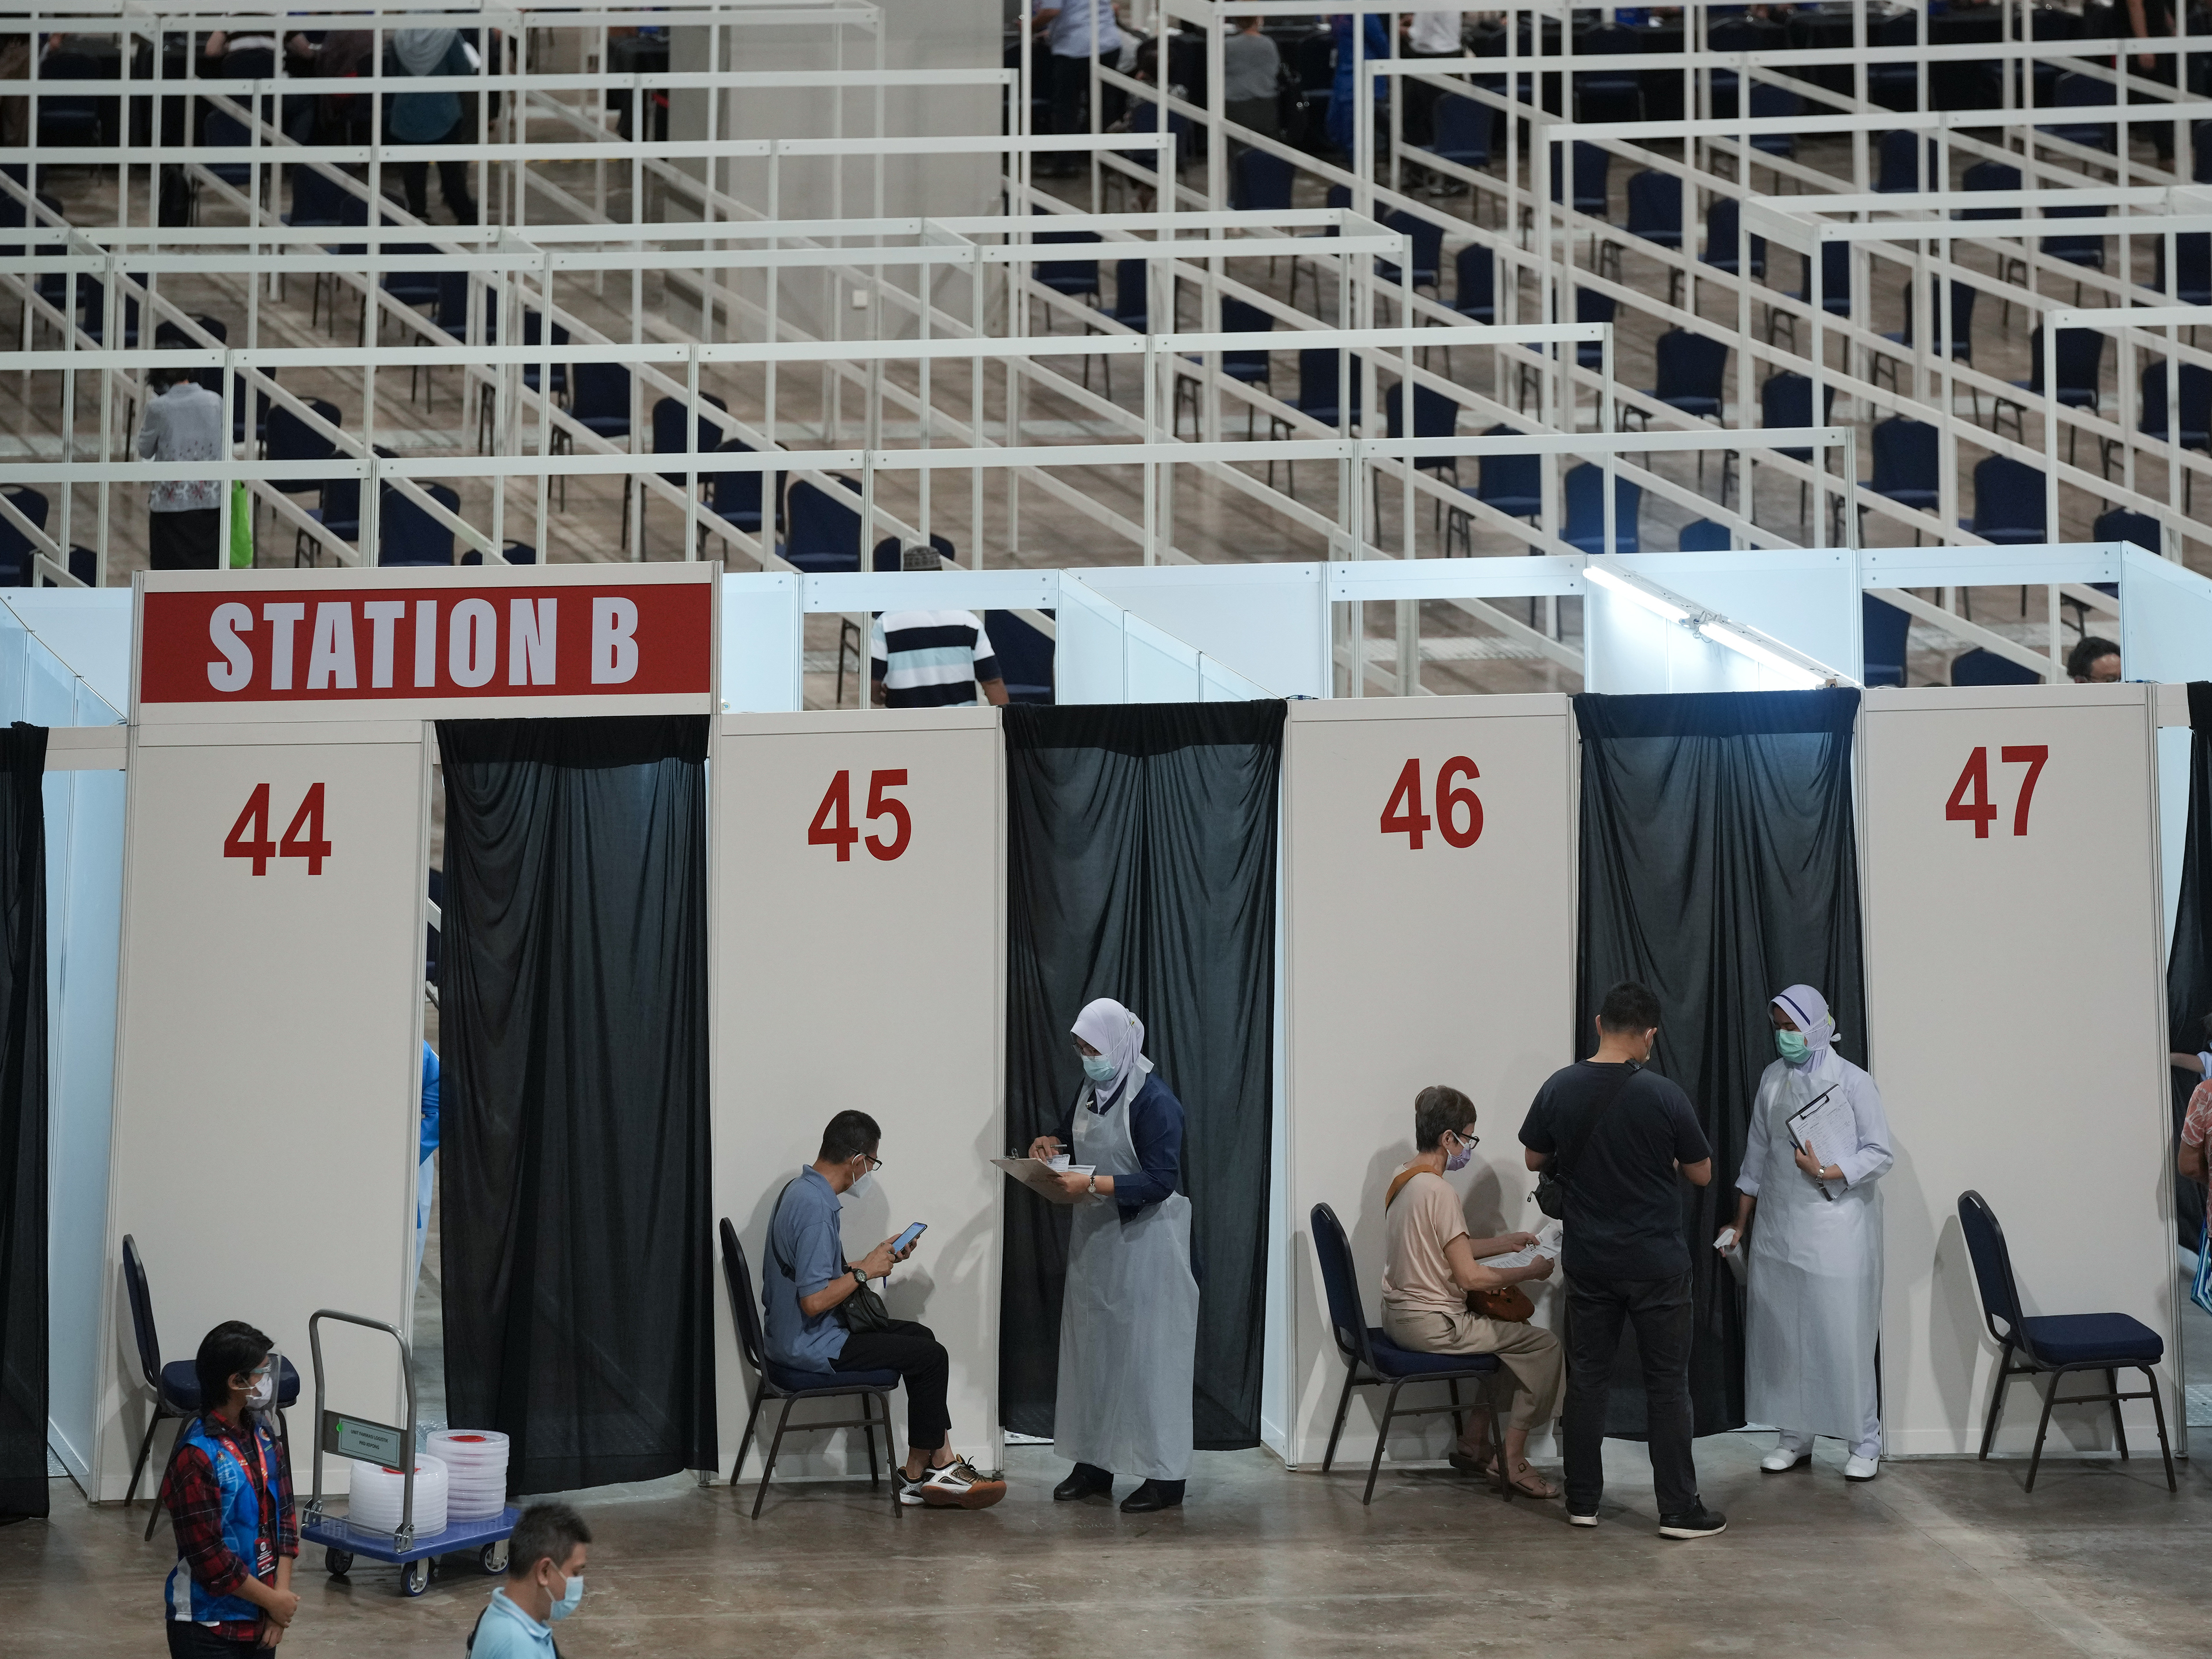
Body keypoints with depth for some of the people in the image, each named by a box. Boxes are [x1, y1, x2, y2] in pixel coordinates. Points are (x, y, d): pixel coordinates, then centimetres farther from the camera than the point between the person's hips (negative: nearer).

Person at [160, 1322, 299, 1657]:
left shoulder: (263, 1437, 3)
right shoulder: (196, 1457, -20)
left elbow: (284, 1516, 5)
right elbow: (209, 1557, -20)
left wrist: (281, 1595, -5)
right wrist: (273, 1601, -11)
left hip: (259, 1619, 6)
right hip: (208, 1627, -6)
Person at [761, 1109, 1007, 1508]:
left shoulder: (802, 1191, 8)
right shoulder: (816, 1208, -25)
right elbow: (814, 1300, -30)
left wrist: (880, 1259, 14)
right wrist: (864, 1271, -16)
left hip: (795, 1335, 11)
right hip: (813, 1347, -11)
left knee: (920, 1337, 16)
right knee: (930, 1356, -6)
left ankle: (940, 1462, 13)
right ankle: (921, 1472, 10)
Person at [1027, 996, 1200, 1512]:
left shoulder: (1154, 1101, -16)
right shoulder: (1091, 1091, 8)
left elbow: (1161, 1181, -22)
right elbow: (1074, 1136, 27)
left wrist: (1092, 1185, -29)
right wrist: (1051, 1143, 4)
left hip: (1145, 1242, -8)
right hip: (1095, 1239, 8)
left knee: (1148, 1352, -4)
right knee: (1091, 1347, 10)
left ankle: (1166, 1475, 2)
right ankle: (1094, 1462, 19)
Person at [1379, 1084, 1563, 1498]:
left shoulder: (1401, 1179, 8)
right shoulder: (1438, 1191, -21)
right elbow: (1470, 1277, -21)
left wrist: (1506, 1243, 19)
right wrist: (1531, 1272, -8)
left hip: (1399, 1317, 10)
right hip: (1432, 1325, -10)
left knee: (1503, 1331, 26)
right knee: (1543, 1344, -2)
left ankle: (1474, 1444, 25)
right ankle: (1513, 1460, 2)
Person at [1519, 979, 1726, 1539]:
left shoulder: (1559, 1088, -5)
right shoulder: (1663, 1095, -14)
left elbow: (1535, 1159, 9)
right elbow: (1701, 1173, -4)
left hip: (1588, 1261, 3)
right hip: (1656, 1263, -3)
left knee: (1587, 1377, 12)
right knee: (1667, 1382, 5)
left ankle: (1582, 1501, 16)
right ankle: (1679, 1509, 7)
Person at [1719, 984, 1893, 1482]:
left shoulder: (1852, 1082, -6)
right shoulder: (1772, 1080, 8)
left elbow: (1879, 1154, -7)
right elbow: (1756, 1157, 13)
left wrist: (1826, 1172, -20)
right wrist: (1740, 1225, 14)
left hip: (1838, 1229, -5)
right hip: (1780, 1229, 5)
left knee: (1844, 1336, -4)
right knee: (1782, 1333, 7)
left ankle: (1866, 1444, 7)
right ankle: (1795, 1437, 19)